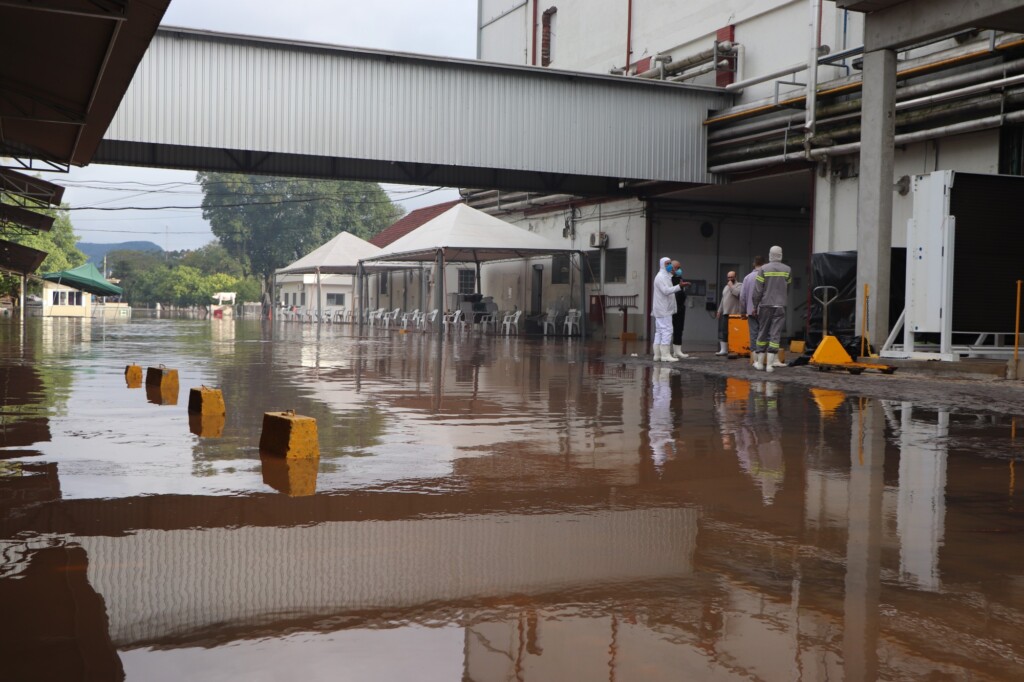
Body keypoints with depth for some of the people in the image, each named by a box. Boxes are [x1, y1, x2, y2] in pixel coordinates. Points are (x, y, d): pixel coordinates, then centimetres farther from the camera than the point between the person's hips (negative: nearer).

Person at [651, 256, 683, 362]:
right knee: (667, 330, -12)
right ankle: (665, 355, -14)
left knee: (659, 331, 9)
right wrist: (679, 286, -33)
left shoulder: (666, 276, 22)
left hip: (663, 310, 11)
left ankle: (657, 354, 11)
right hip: (663, 310, -11)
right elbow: (666, 290, -26)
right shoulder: (661, 277, -12)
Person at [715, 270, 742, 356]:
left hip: (734, 314, -8)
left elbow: (737, 293, -23)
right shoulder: (726, 287, 23)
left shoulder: (738, 285, -2)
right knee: (723, 332, 5)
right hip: (725, 313, 8)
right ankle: (723, 349, 9)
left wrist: (731, 286, -11)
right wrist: (719, 310, 23)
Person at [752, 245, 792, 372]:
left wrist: (756, 305, 4)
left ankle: (760, 362, 14)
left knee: (762, 333, 10)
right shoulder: (787, 270, 0)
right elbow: (788, 289, 6)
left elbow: (757, 290, -6)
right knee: (775, 334, 0)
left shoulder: (764, 269, -6)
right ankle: (770, 364, -5)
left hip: (765, 306, 0)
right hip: (780, 306, 0)